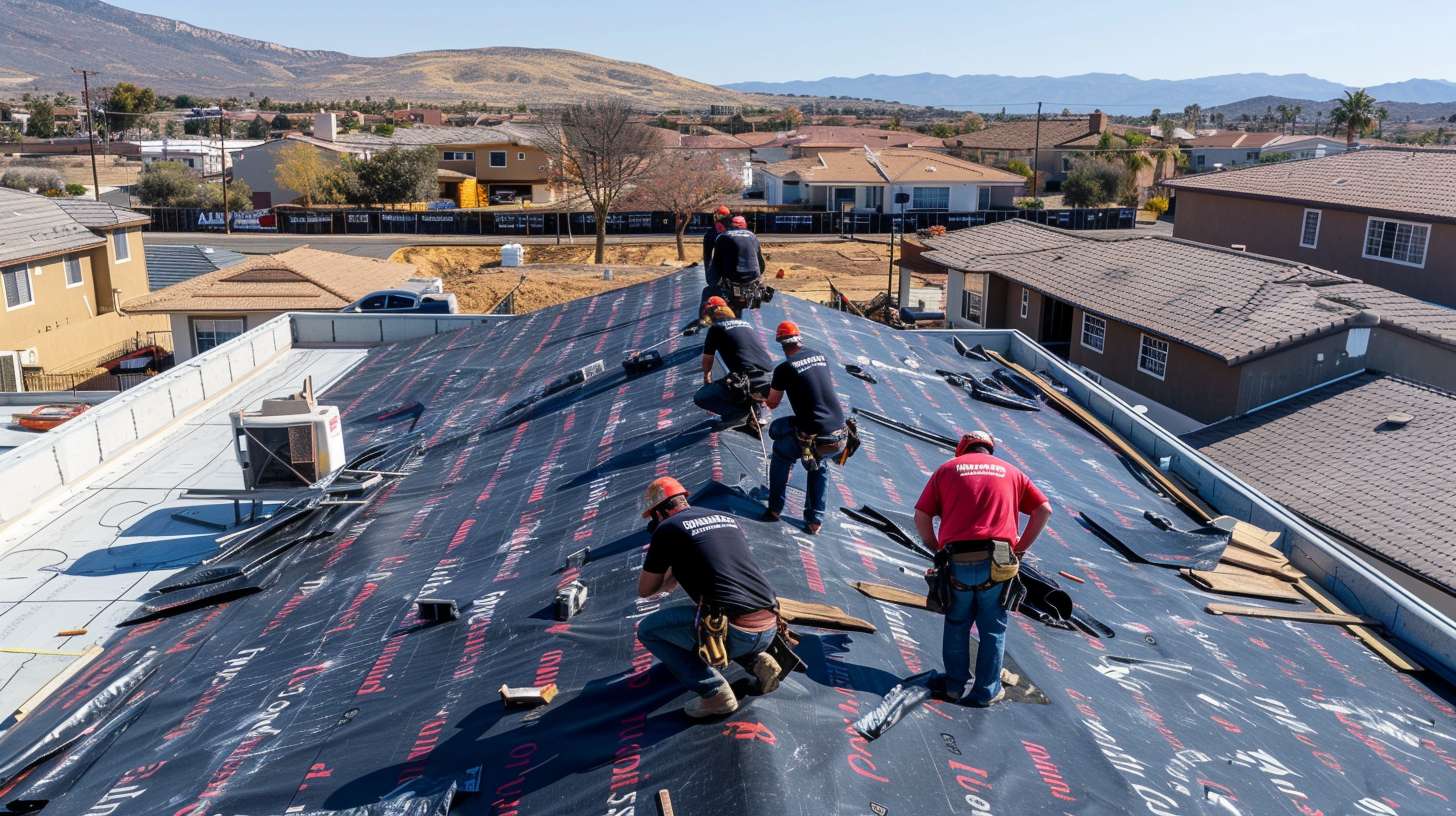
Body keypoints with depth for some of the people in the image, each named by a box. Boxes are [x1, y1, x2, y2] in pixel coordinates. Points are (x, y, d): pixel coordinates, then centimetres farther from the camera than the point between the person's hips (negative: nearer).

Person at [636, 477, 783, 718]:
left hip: (735, 634, -7)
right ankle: (758, 661, 15)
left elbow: (644, 591, 13)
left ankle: (715, 693, 3)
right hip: (769, 628, 7)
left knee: (648, 629, 12)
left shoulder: (667, 529, 2)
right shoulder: (728, 519, 19)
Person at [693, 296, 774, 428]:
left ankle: (741, 410, 0)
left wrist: (707, 379, 39)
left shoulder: (716, 328, 8)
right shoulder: (746, 323, 24)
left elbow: (707, 360, 19)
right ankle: (754, 405, 17)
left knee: (699, 398, 10)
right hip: (769, 381, 6)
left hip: (746, 382, -6)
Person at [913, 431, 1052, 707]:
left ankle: (954, 685, 26)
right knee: (993, 629, 16)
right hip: (995, 562, 0)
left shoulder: (947, 469, 14)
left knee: (956, 624, 20)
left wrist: (936, 548, 15)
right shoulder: (1010, 471, 18)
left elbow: (921, 515, 6)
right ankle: (986, 690, 23)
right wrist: (1021, 547, 14)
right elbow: (1044, 509, 11)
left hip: (957, 562, 0)